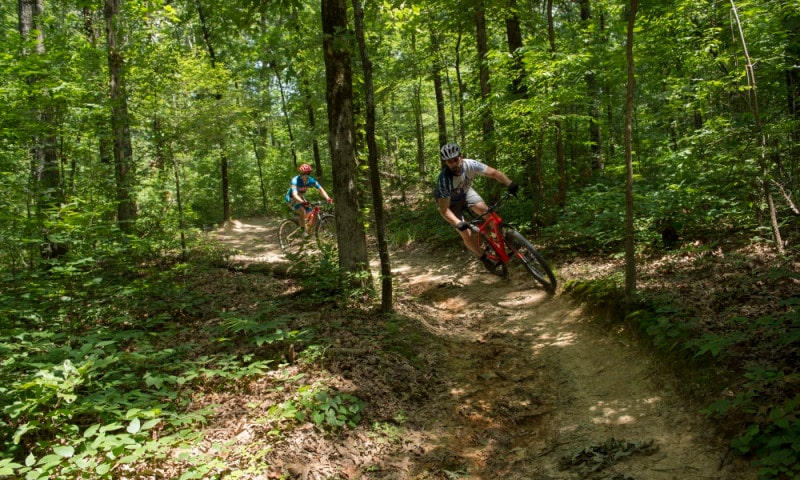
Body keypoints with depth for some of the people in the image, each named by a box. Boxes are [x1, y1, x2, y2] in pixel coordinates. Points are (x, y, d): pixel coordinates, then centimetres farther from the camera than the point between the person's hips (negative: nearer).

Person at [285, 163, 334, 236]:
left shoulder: (311, 180, -18)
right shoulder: (295, 181, -32)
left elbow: (320, 189, -25)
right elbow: (295, 194, -45)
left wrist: (327, 198, -43)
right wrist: (303, 202, -63)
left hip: (301, 198, 5)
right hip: (291, 199, -5)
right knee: (302, 211, -30)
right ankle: (303, 230, -17)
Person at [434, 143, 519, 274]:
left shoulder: (470, 165, -31)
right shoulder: (444, 180, -40)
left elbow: (494, 172, -28)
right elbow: (444, 210, -39)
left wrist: (510, 184, -44)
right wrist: (458, 223, -53)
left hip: (465, 192, 4)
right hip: (450, 202, -3)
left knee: (486, 211, -19)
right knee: (467, 234, -12)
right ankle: (484, 259, 9)